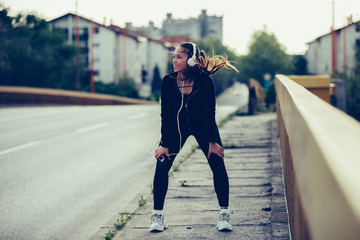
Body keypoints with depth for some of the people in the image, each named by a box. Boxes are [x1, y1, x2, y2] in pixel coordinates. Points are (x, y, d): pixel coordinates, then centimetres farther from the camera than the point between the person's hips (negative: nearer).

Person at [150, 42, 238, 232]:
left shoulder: (205, 81, -25)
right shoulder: (168, 81, -20)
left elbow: (209, 113, -17)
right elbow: (166, 113, -15)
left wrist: (212, 141, -16)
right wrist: (165, 144, -15)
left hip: (203, 125, -1)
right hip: (176, 126, 1)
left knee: (218, 164, -11)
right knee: (162, 165, -11)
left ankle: (224, 215, 1)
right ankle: (157, 215, 0)